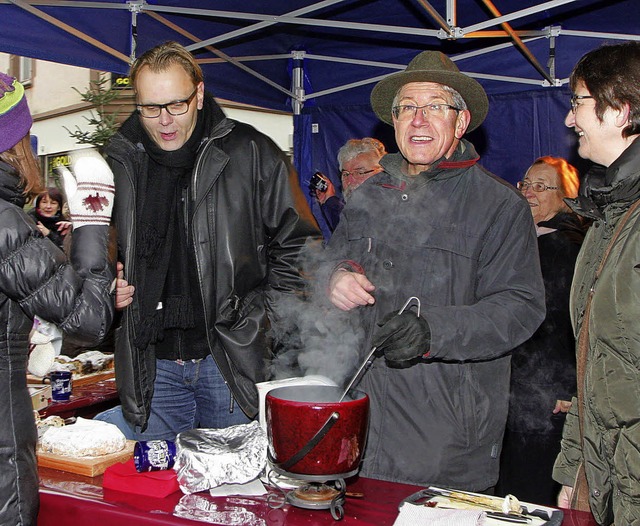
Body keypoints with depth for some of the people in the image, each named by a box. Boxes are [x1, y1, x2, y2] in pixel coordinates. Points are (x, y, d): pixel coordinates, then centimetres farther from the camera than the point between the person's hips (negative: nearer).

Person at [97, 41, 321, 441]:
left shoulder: (251, 153, -4)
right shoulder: (119, 164, 6)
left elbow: (300, 243, -1)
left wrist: (258, 315, -8)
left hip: (234, 360, -2)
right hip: (154, 366, 3)